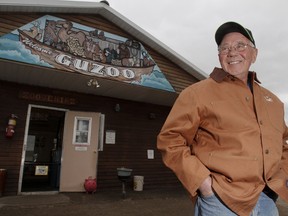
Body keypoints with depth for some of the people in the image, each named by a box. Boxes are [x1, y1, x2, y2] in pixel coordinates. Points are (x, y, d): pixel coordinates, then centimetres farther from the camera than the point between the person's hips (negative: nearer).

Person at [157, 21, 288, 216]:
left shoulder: (272, 101, 12)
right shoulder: (198, 92, -8)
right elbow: (170, 140, -11)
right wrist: (202, 180, -16)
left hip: (268, 200, 6)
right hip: (222, 200, -6)